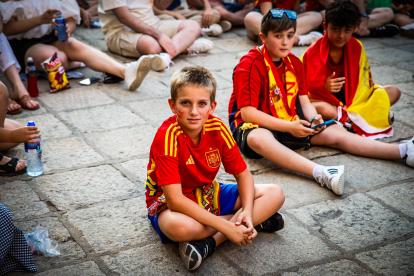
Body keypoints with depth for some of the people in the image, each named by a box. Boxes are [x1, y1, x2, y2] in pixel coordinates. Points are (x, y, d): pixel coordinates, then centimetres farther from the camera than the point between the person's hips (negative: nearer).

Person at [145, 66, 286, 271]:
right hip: (169, 203, -6)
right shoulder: (167, 136, -28)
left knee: (275, 194, -6)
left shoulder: (217, 128, -12)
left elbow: (242, 174, -2)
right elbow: (175, 200, -33)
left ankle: (209, 242, -20)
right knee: (179, 226, -43)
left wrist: (247, 211, -21)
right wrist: (226, 226, -34)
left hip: (209, 194, 7)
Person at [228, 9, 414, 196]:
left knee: (335, 132, -7)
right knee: (258, 139, -43)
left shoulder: (294, 63, 8)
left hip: (290, 124, 8)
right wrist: (289, 127, -29)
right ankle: (320, 173, -62)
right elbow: (247, 112, -22)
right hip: (254, 126, -7)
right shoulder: (250, 66, -16)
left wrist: (314, 118, -19)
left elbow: (304, 103, 6)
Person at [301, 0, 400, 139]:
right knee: (317, 108, -40)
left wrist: (355, 110, -19)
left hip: (351, 100, 4)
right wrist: (323, 86, -32)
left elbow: (364, 82, -3)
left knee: (394, 92, -10)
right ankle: (370, 116, -27)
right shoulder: (312, 53, -13)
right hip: (325, 100, -4)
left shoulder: (356, 47, -3)